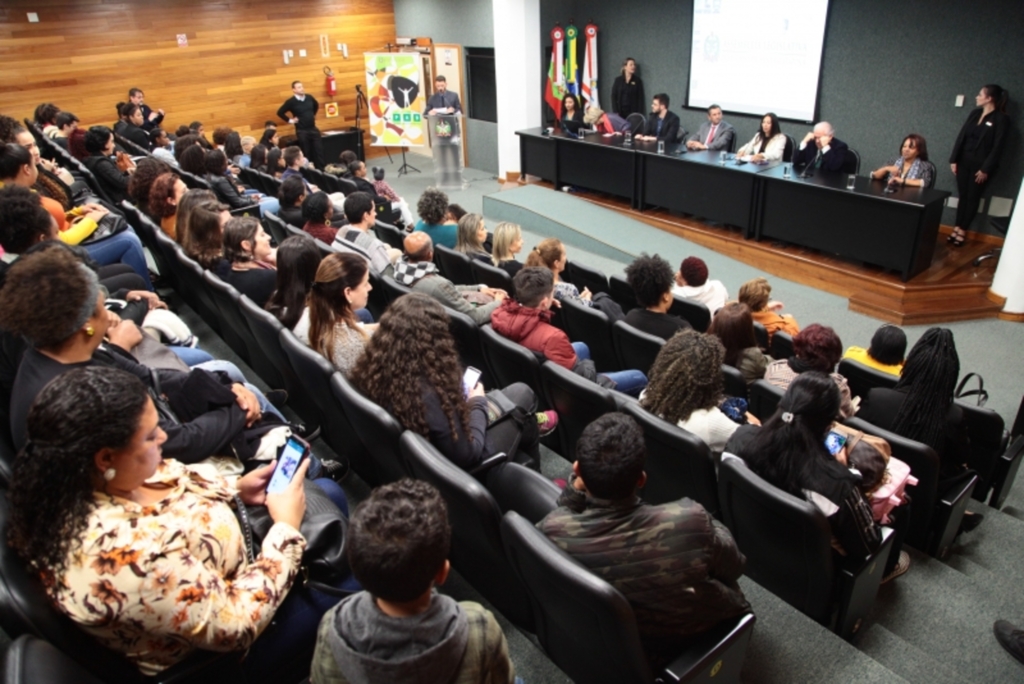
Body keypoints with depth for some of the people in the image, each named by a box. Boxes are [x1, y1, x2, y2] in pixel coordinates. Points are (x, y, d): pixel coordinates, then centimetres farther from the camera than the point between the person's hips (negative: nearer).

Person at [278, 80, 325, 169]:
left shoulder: (309, 98, 1)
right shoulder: (291, 101, -12)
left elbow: (316, 105, 23)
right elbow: (280, 112, -7)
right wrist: (290, 120, -5)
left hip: (313, 129, 4)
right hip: (302, 131, -4)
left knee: (319, 151, 4)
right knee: (306, 153, 4)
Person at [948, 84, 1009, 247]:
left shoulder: (1001, 119, -10)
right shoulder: (975, 113, 8)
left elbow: (998, 146, -12)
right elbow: (961, 136, 7)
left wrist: (986, 169, -16)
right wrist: (954, 159, 1)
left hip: (980, 165, -5)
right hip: (964, 161, 5)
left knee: (973, 198, 4)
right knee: (963, 196, 9)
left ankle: (962, 230, 10)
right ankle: (957, 228, 14)